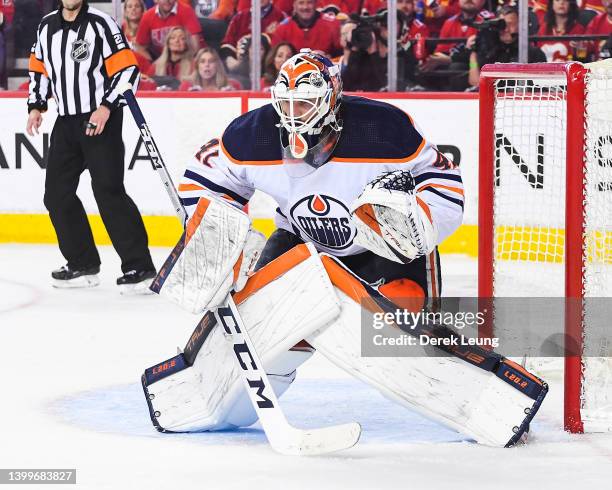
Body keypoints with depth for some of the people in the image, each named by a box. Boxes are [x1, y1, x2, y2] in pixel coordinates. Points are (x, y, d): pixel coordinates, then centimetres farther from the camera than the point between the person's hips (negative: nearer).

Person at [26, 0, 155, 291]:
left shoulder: (100, 24, -11)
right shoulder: (47, 27, 9)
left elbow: (128, 69, -14)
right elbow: (39, 68, 22)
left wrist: (107, 107, -21)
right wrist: (36, 106, 11)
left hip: (101, 119, -7)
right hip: (66, 122, 7)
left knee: (108, 191, -14)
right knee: (57, 193, 6)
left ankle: (139, 266, -11)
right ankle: (83, 265, 17)